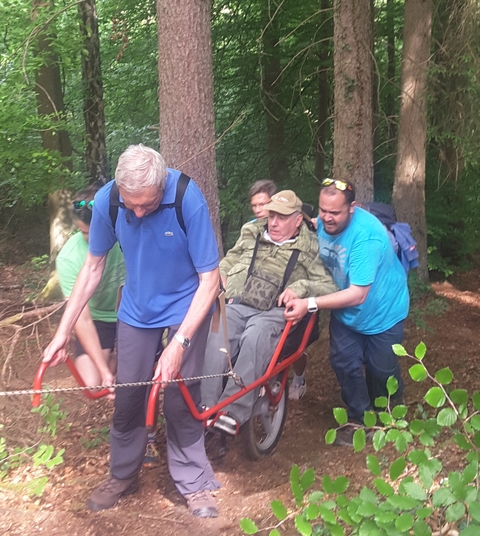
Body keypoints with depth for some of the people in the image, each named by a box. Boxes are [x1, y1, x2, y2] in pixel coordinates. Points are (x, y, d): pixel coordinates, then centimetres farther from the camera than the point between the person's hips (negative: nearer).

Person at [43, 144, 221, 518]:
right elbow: (93, 266, -4)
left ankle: (193, 482, 16)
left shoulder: (188, 200, -29)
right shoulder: (107, 200, -19)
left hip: (186, 307, -3)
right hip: (137, 309, 3)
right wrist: (63, 331, -4)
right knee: (128, 393, 5)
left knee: (179, 395, -4)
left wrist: (179, 344, -30)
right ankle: (123, 475, 28)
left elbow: (210, 279, -23)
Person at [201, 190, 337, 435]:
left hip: (273, 312, -2)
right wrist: (220, 276, 7)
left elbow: (329, 287, 5)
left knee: (255, 338, -37)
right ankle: (207, 407, -30)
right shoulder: (251, 233, 23)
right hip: (236, 304, 3)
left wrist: (300, 287, -13)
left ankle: (233, 412, -37)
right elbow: (227, 263, 30)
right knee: (216, 335, -31)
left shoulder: (309, 248, 12)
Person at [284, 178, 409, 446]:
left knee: (381, 369, 9)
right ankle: (359, 419, 20)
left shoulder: (367, 235, -37)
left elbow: (358, 294, -37)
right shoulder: (321, 223, -17)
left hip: (381, 311, -5)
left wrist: (310, 304, -42)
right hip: (345, 310, 5)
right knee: (344, 362, -2)